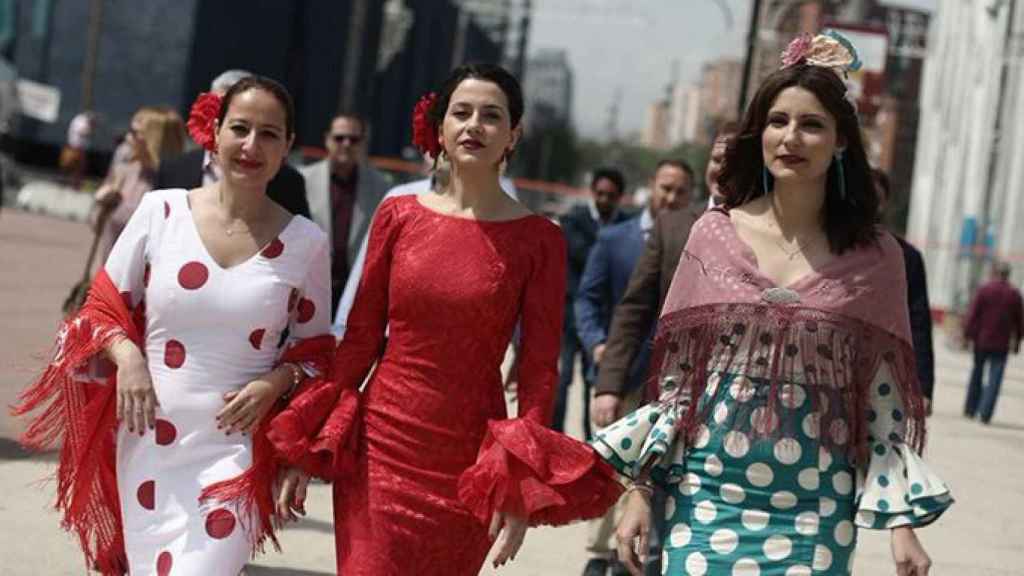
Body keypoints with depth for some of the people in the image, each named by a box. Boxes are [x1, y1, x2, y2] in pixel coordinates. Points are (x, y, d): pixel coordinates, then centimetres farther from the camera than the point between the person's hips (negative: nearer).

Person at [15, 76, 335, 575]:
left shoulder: (305, 242, -1)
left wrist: (276, 383, -9)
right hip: (149, 442, 1)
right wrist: (125, 354, -13)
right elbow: (103, 307, 6)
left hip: (238, 449, -1)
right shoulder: (161, 210, 0)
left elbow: (315, 348, 10)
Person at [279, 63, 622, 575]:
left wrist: (522, 487, -9)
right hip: (380, 446, 2)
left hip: (468, 466, -1)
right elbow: (359, 337, 7)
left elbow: (539, 369, -3)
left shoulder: (539, 240, -3)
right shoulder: (398, 216, 3)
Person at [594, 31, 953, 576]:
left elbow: (885, 401, 2)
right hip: (708, 493, 1)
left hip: (815, 510, 0)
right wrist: (641, 489, 1)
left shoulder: (875, 257, -1)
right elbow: (674, 377, 4)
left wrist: (902, 521, -3)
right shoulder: (714, 234, 1)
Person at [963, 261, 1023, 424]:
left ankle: (970, 409, 20)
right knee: (995, 379, 0)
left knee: (977, 374, 15)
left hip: (982, 340, 0)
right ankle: (985, 414, -8)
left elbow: (972, 314, -7)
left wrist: (967, 335, -2)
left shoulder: (984, 290, -4)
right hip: (1002, 344, 0)